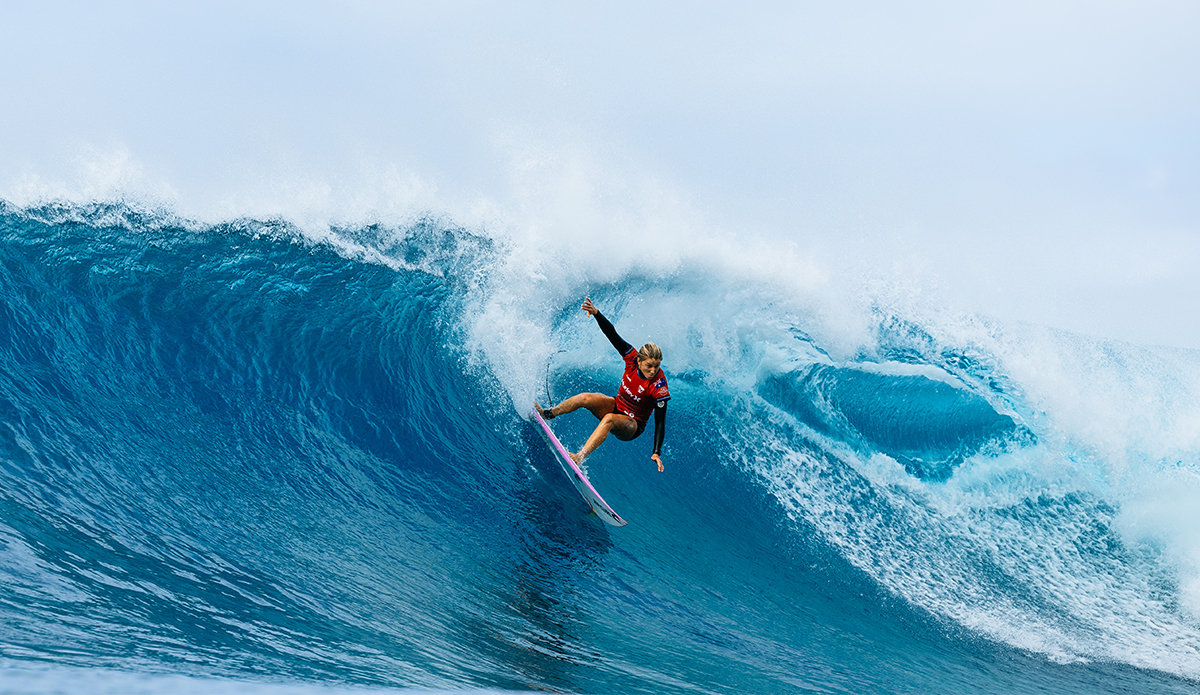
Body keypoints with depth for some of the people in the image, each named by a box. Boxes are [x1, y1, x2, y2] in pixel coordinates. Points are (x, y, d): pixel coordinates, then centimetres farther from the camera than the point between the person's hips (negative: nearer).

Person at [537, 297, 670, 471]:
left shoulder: (659, 386, -28)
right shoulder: (633, 359, -17)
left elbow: (660, 420, -28)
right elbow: (613, 335, -15)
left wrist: (656, 452, -35)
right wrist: (596, 313, -27)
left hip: (632, 427, -5)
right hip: (617, 406, 5)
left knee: (609, 419, -37)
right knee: (584, 398, -19)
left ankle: (580, 457, -45)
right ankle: (547, 414, -2)